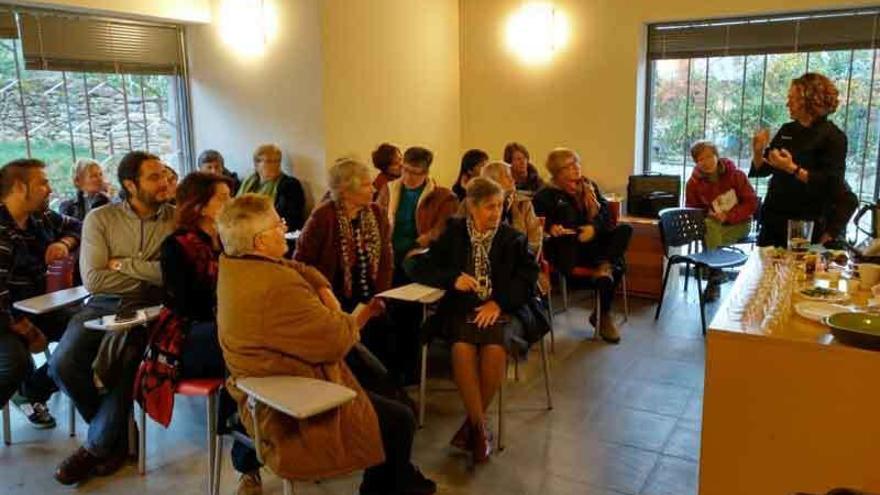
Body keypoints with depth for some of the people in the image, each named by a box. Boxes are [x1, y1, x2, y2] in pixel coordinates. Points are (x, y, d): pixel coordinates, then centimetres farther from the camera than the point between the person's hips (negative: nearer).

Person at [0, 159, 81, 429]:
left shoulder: (41, 217, 3)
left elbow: (77, 226, 22)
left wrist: (64, 243, -2)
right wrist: (27, 331, -18)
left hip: (35, 308, 8)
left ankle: (32, 391, 16)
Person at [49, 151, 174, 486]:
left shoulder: (177, 218, 1)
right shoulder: (100, 218, 1)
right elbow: (93, 279, -9)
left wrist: (124, 265, -11)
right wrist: (153, 277, -9)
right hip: (103, 306, 2)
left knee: (123, 366, -26)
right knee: (62, 364, -19)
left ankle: (98, 445, 3)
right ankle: (116, 433, 7)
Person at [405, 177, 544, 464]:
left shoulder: (513, 239, 9)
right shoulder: (453, 234, 9)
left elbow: (528, 279, 1)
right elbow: (416, 266, 6)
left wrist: (499, 302, -15)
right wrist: (452, 278, -11)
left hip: (503, 310, 0)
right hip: (463, 309, 0)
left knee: (495, 349, -32)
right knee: (462, 347, -32)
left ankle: (473, 421, -8)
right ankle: (480, 427, -16)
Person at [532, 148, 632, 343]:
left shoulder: (589, 187, 16)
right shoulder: (547, 195, 4)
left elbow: (606, 214, 6)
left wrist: (594, 227, -16)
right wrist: (550, 227, -30)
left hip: (594, 242, 4)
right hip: (568, 248, -4)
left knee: (624, 229, -20)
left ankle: (605, 265, -35)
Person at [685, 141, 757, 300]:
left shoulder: (735, 175, -10)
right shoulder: (693, 183, -5)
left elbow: (752, 202, -8)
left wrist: (728, 216, -20)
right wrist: (708, 214, -16)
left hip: (738, 223, -2)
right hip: (713, 224, 2)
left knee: (709, 236, -31)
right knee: (709, 225, -34)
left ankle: (714, 279, -17)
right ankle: (715, 277, -26)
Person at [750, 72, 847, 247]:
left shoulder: (833, 137, -9)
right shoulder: (787, 130, 8)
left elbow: (830, 183, -17)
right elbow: (763, 170, 12)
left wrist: (792, 169, -24)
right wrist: (758, 151, -8)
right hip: (774, 218, 6)